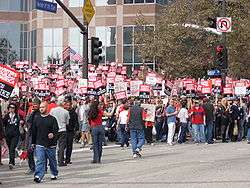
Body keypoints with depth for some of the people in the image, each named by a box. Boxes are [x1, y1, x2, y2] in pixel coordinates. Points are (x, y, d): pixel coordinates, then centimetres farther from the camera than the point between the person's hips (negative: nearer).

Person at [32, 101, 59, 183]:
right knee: (40, 160, -10)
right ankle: (38, 176, -17)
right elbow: (34, 132, 14)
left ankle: (54, 174, 31)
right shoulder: (37, 119, 9)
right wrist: (33, 142, 15)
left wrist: (53, 134, -30)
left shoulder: (52, 119, -1)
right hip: (39, 144, 1)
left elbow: (56, 129, -9)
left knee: (52, 160, 13)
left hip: (51, 144, -1)